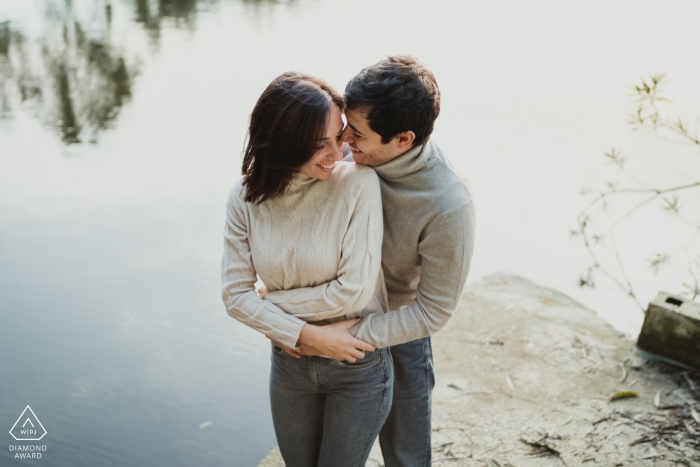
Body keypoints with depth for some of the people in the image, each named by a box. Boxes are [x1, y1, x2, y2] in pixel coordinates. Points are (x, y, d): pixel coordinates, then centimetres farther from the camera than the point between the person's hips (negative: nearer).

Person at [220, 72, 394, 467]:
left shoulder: (359, 183, -21)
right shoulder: (246, 199, -11)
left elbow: (354, 290, -23)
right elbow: (235, 294, -10)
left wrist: (273, 300, -12)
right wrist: (309, 334, -19)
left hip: (360, 364, -3)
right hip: (290, 364, 4)